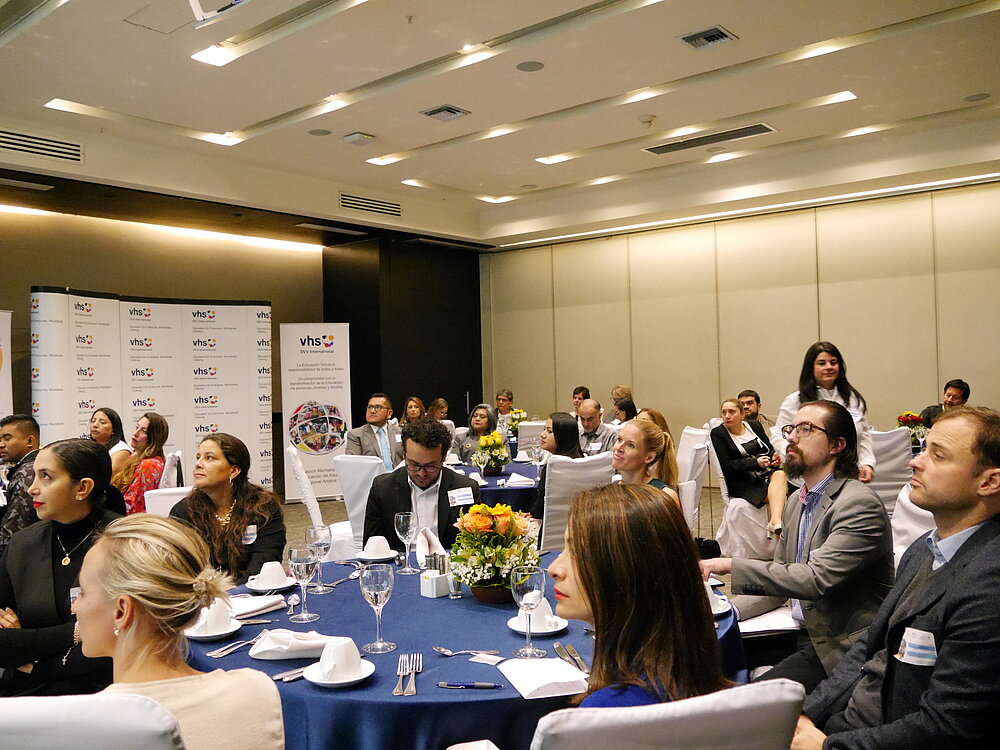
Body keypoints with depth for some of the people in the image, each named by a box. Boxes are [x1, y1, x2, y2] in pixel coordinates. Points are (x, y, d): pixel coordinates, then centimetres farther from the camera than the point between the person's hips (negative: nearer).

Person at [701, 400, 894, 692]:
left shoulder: (859, 504, -17)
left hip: (840, 647, -8)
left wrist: (730, 565, -26)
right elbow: (779, 580, 16)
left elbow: (816, 578, -28)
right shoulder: (797, 503, 12)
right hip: (801, 634, 8)